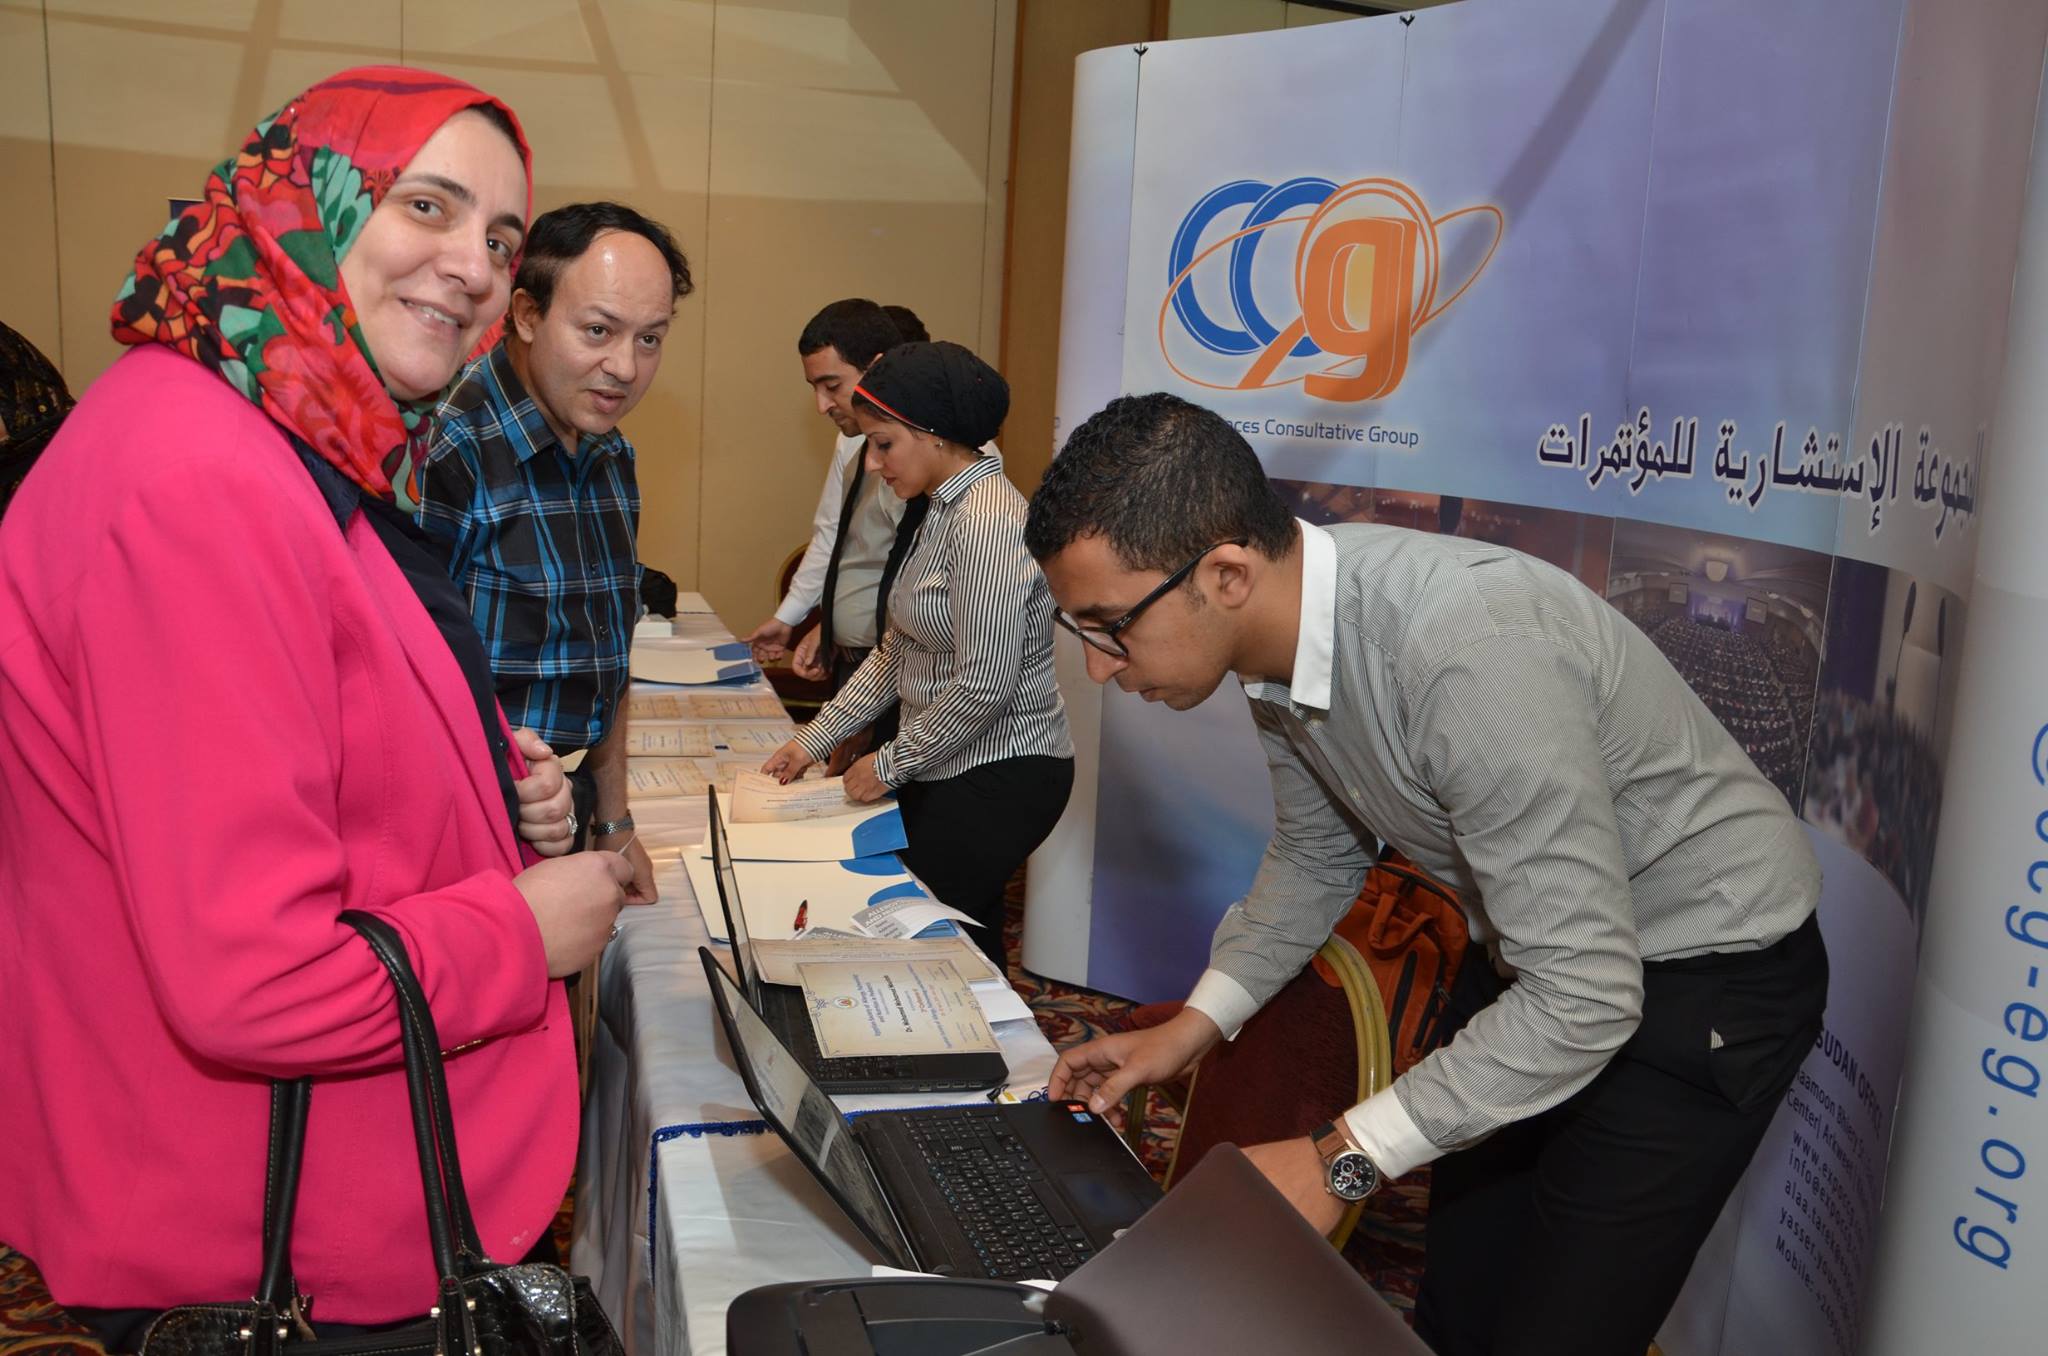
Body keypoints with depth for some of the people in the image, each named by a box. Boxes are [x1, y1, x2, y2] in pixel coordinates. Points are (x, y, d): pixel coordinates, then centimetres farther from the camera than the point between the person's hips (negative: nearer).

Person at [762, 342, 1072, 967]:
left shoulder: (988, 521, -20)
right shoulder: (943, 511, 11)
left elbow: (984, 688, -23)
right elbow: (897, 652, 15)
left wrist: (890, 764, -11)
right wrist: (814, 739, 11)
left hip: (998, 779, -9)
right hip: (951, 770, 9)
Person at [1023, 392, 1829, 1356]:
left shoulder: (1473, 656, -37)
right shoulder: (1282, 634, -10)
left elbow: (1584, 998, -32)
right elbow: (1317, 855, 8)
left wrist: (1341, 1158, -27)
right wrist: (1194, 1026, 1)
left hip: (1704, 968, -7)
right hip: (1536, 946, 7)